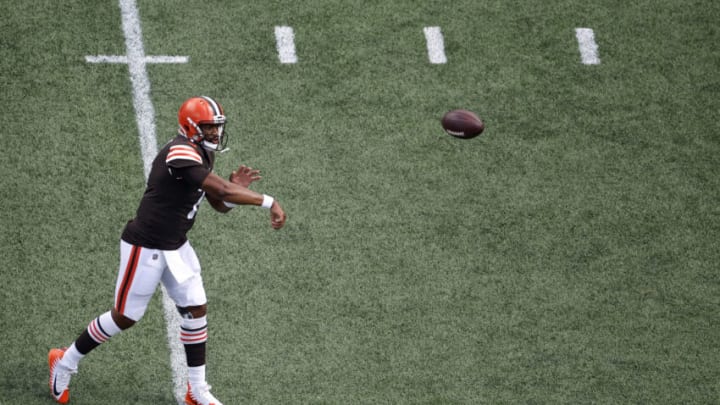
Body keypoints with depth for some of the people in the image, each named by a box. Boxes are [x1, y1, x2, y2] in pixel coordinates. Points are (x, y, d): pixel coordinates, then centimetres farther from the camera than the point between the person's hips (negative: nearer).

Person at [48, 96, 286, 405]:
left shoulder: (202, 155, 6)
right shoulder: (181, 153, -26)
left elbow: (221, 205, 9)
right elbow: (222, 190, -33)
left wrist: (235, 187, -12)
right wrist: (269, 202, -32)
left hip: (176, 247, 9)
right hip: (146, 248, -9)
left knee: (196, 310, 7)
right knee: (125, 317, 4)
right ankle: (65, 362, 24)